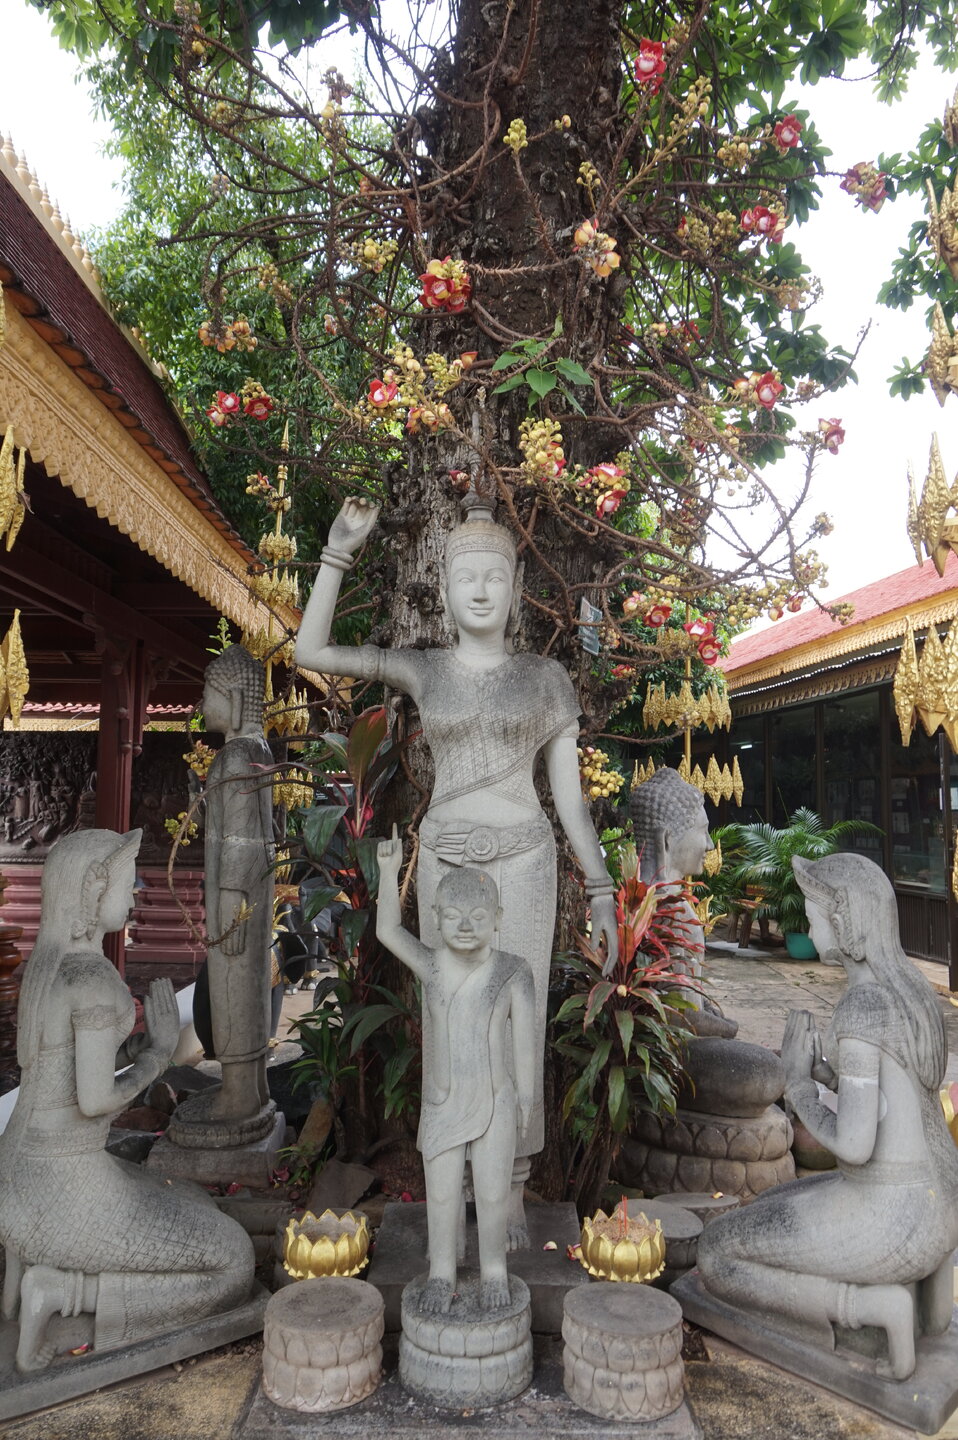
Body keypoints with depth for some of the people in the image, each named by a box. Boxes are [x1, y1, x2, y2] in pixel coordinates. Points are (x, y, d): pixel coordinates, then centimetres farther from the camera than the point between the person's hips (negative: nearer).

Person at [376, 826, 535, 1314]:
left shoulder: (512, 972, -13)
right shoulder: (430, 965, -9)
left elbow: (523, 1035, -6)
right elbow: (388, 930, -21)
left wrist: (526, 1094, -2)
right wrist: (389, 871, -30)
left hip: (495, 1103, -1)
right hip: (440, 1104, 1)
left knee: (493, 1193, 11)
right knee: (441, 1194, 12)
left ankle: (494, 1272, 34)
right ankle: (442, 1274, 34)